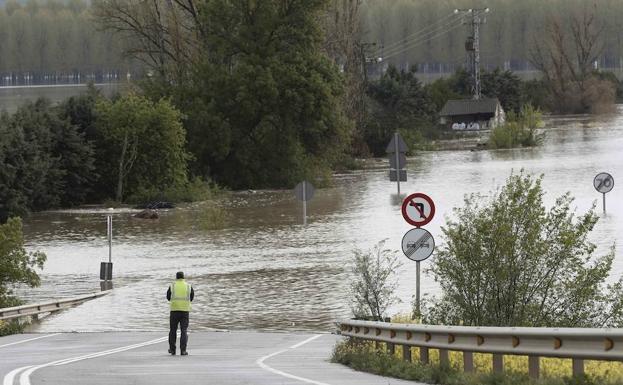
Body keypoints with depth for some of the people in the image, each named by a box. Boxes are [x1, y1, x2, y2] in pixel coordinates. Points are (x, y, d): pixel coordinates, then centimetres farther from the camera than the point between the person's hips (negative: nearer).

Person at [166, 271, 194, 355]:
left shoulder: (172, 286, 1)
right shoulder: (189, 286, 3)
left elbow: (168, 298, 12)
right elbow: (191, 298, 14)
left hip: (174, 310, 0)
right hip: (185, 310, 0)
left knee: (173, 330, 13)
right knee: (184, 330, 1)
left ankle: (172, 349, 16)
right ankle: (183, 350, -9)